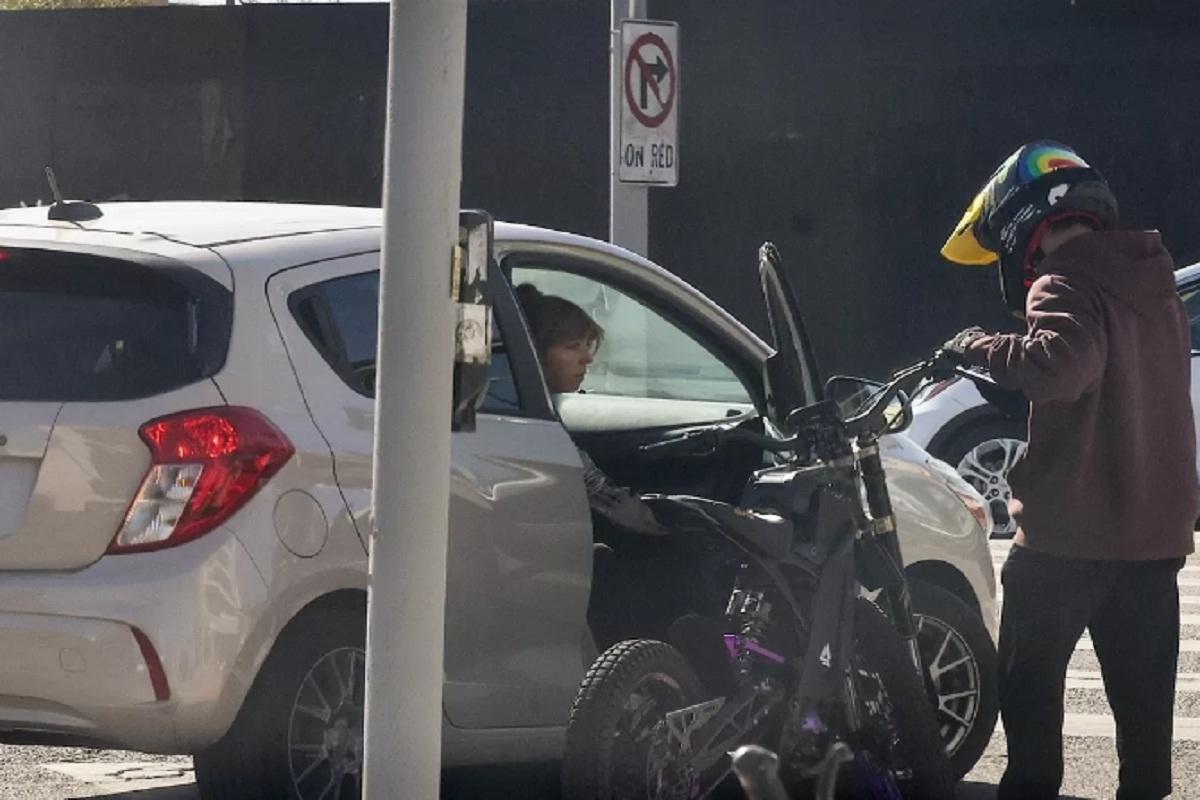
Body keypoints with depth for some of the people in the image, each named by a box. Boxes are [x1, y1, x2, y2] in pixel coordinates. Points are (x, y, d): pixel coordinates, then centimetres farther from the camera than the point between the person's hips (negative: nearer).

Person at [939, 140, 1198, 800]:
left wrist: (979, 348, -19)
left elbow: (1060, 365, -33)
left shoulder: (1066, 287, -14)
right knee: (1142, 688, 10)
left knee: (1032, 678, 2)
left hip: (1070, 529, -7)